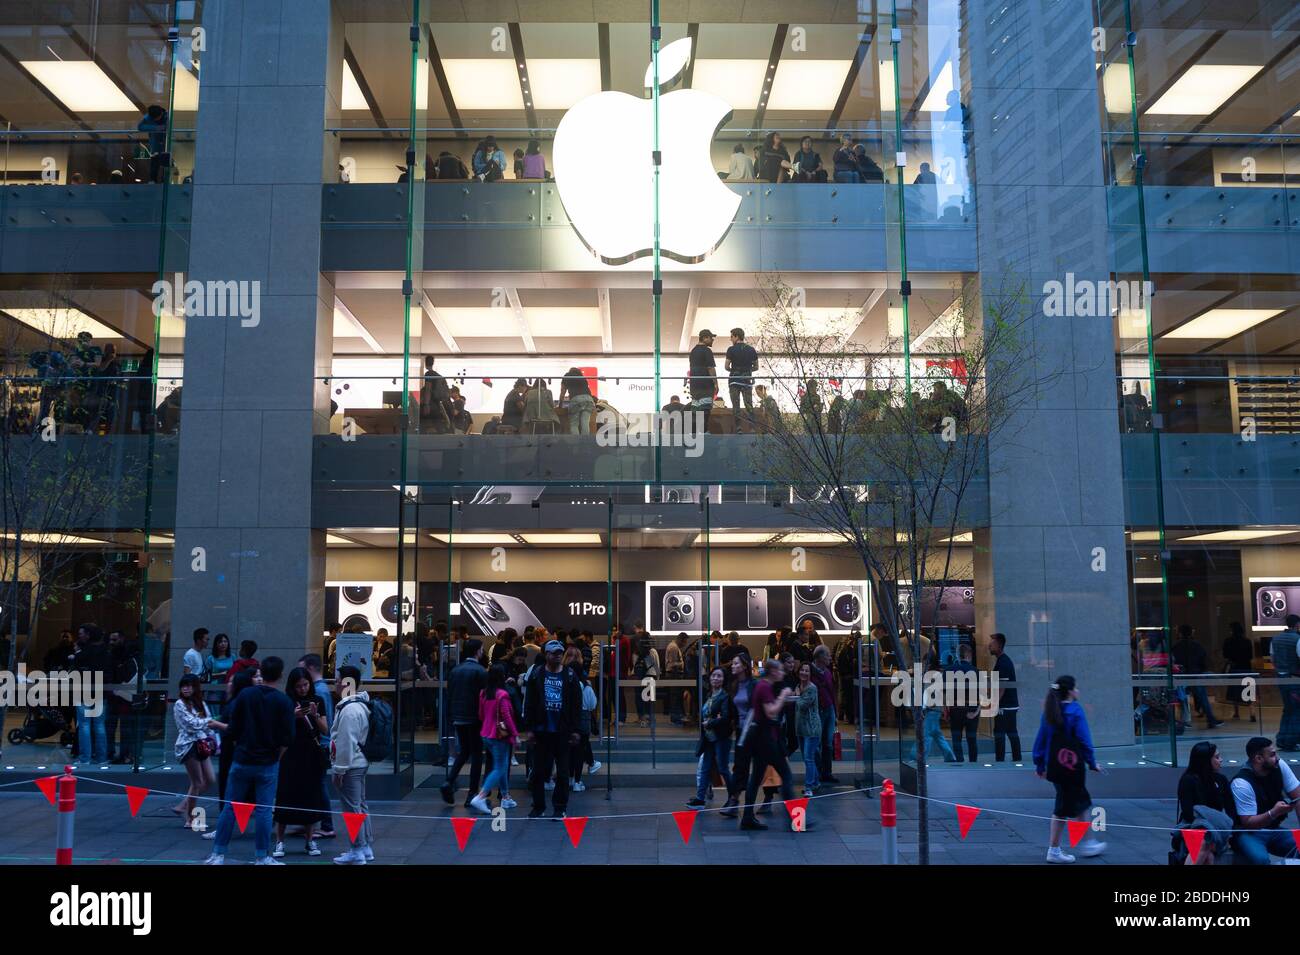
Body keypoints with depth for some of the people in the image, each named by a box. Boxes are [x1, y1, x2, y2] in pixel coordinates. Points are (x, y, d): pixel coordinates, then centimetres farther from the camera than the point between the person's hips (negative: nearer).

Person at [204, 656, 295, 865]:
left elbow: (232, 731, -2)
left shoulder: (245, 695, -2)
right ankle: (262, 858, 10)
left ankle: (218, 855, 14)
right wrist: (276, 757, 6)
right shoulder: (283, 702, -7)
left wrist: (240, 748, 14)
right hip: (268, 764, -2)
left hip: (242, 761, 2)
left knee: (230, 807, 10)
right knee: (264, 811, 4)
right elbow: (286, 738, -9)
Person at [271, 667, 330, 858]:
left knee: (310, 797, 5)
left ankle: (310, 840, 15)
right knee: (286, 796, -4)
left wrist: (315, 715, -13)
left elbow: (325, 731, 3)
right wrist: (293, 716, -19)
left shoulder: (317, 701, 6)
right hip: (290, 755, -2)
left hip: (312, 756, 2)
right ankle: (279, 842, 4)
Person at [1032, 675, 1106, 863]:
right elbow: (1084, 739, -13)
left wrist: (1040, 764, 14)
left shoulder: (1049, 711, 6)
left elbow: (1041, 739, 9)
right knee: (1064, 808, 1)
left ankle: (1087, 843, 32)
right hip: (1072, 766, -7)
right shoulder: (1075, 710, -13)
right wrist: (1092, 762, -5)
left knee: (1081, 802, 22)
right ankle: (1054, 850, 4)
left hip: (1054, 766, 7)